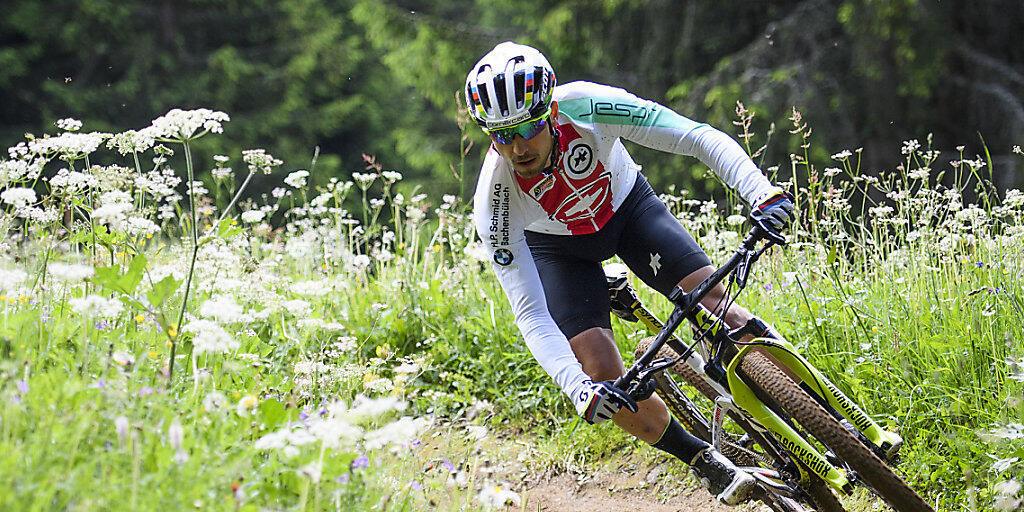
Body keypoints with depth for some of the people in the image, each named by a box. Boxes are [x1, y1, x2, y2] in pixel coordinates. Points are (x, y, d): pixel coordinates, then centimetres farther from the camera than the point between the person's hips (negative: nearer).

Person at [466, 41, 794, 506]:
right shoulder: (494, 202, -35)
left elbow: (699, 138, -35)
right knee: (602, 375, -16)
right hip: (558, 248, 0)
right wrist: (577, 387, -48)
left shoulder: (585, 107, -36)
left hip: (626, 205, 0)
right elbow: (530, 314, -32)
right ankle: (705, 462, 6)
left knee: (714, 303, -20)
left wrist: (764, 193, -52)